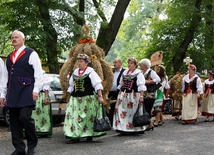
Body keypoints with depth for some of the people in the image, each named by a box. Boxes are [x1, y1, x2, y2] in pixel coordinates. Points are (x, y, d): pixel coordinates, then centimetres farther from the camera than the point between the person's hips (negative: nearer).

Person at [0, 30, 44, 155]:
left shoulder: (31, 53, 1)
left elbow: (38, 73, -4)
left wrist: (36, 90, -12)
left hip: (26, 92, -6)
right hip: (12, 94, 6)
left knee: (25, 117, -14)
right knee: (14, 121, 4)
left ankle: (32, 144, 7)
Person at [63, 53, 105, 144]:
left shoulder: (90, 72, -4)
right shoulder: (75, 72, 13)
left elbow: (97, 85, -7)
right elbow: (71, 86, 21)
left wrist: (100, 96, -14)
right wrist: (71, 95, 16)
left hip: (88, 98, -5)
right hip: (75, 99, 5)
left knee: (89, 117, 2)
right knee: (75, 116, -3)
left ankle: (90, 134, 16)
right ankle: (75, 136, 0)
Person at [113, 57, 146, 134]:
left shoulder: (138, 73, -3)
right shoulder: (125, 72, 15)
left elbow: (141, 87, -9)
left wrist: (141, 96, -16)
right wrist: (120, 94, 15)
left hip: (133, 95, -6)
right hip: (123, 95, 6)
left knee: (132, 112, -2)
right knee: (122, 112, 3)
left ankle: (134, 128, 8)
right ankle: (123, 128, 9)